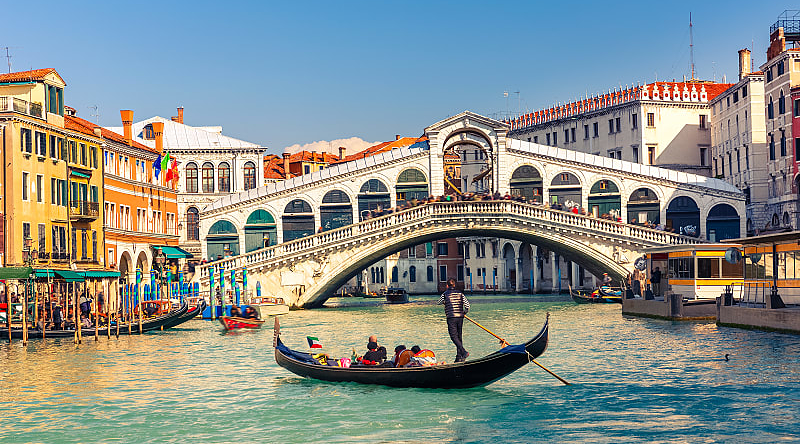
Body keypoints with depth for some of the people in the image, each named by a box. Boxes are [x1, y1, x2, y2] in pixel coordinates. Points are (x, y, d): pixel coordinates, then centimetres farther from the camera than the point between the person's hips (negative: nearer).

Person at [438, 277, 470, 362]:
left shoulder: (445, 294, -1)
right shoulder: (460, 293, 8)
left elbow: (439, 303, 18)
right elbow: (467, 305, 0)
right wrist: (464, 313, 16)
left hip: (451, 318, -4)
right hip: (460, 317, 4)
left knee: (454, 337, -4)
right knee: (459, 337, 11)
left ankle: (464, 352, -22)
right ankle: (459, 357, 11)